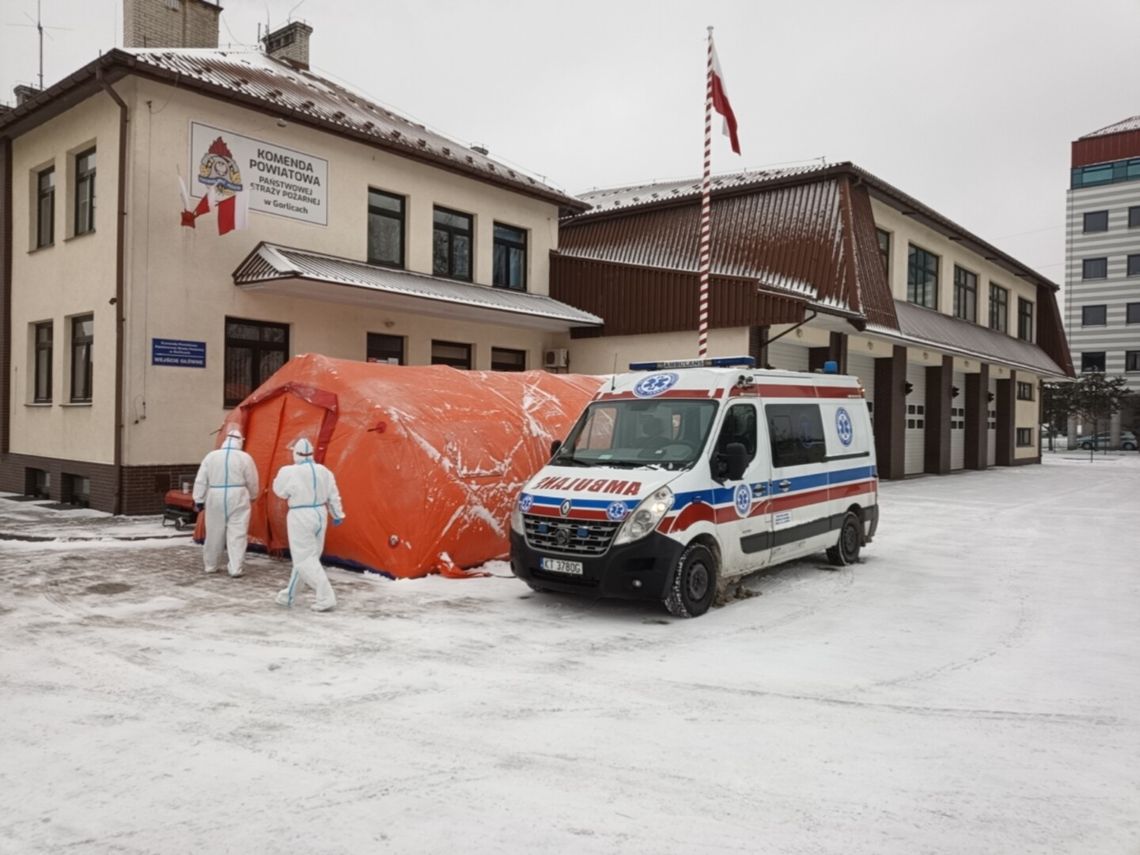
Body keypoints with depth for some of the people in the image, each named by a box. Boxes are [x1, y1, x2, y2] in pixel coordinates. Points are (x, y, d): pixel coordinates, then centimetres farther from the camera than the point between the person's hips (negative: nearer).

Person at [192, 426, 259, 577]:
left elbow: (200, 481, 4)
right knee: (237, 535, -1)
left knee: (214, 534, 14)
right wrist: (252, 496, 22)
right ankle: (235, 569, -7)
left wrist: (198, 500, 10)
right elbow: (252, 481, 4)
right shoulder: (245, 458, -4)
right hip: (238, 500, -2)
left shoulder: (211, 456, 3)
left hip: (216, 500, 3)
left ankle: (211, 566, 25)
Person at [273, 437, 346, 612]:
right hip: (319, 515, 7)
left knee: (305, 559, -2)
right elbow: (333, 496, 7)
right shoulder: (324, 471, 1)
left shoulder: (289, 472, -15)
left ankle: (325, 598, -10)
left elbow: (279, 490, 2)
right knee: (305, 556, 16)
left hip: (300, 517, -7)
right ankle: (289, 595, 30)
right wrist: (338, 515, 17)